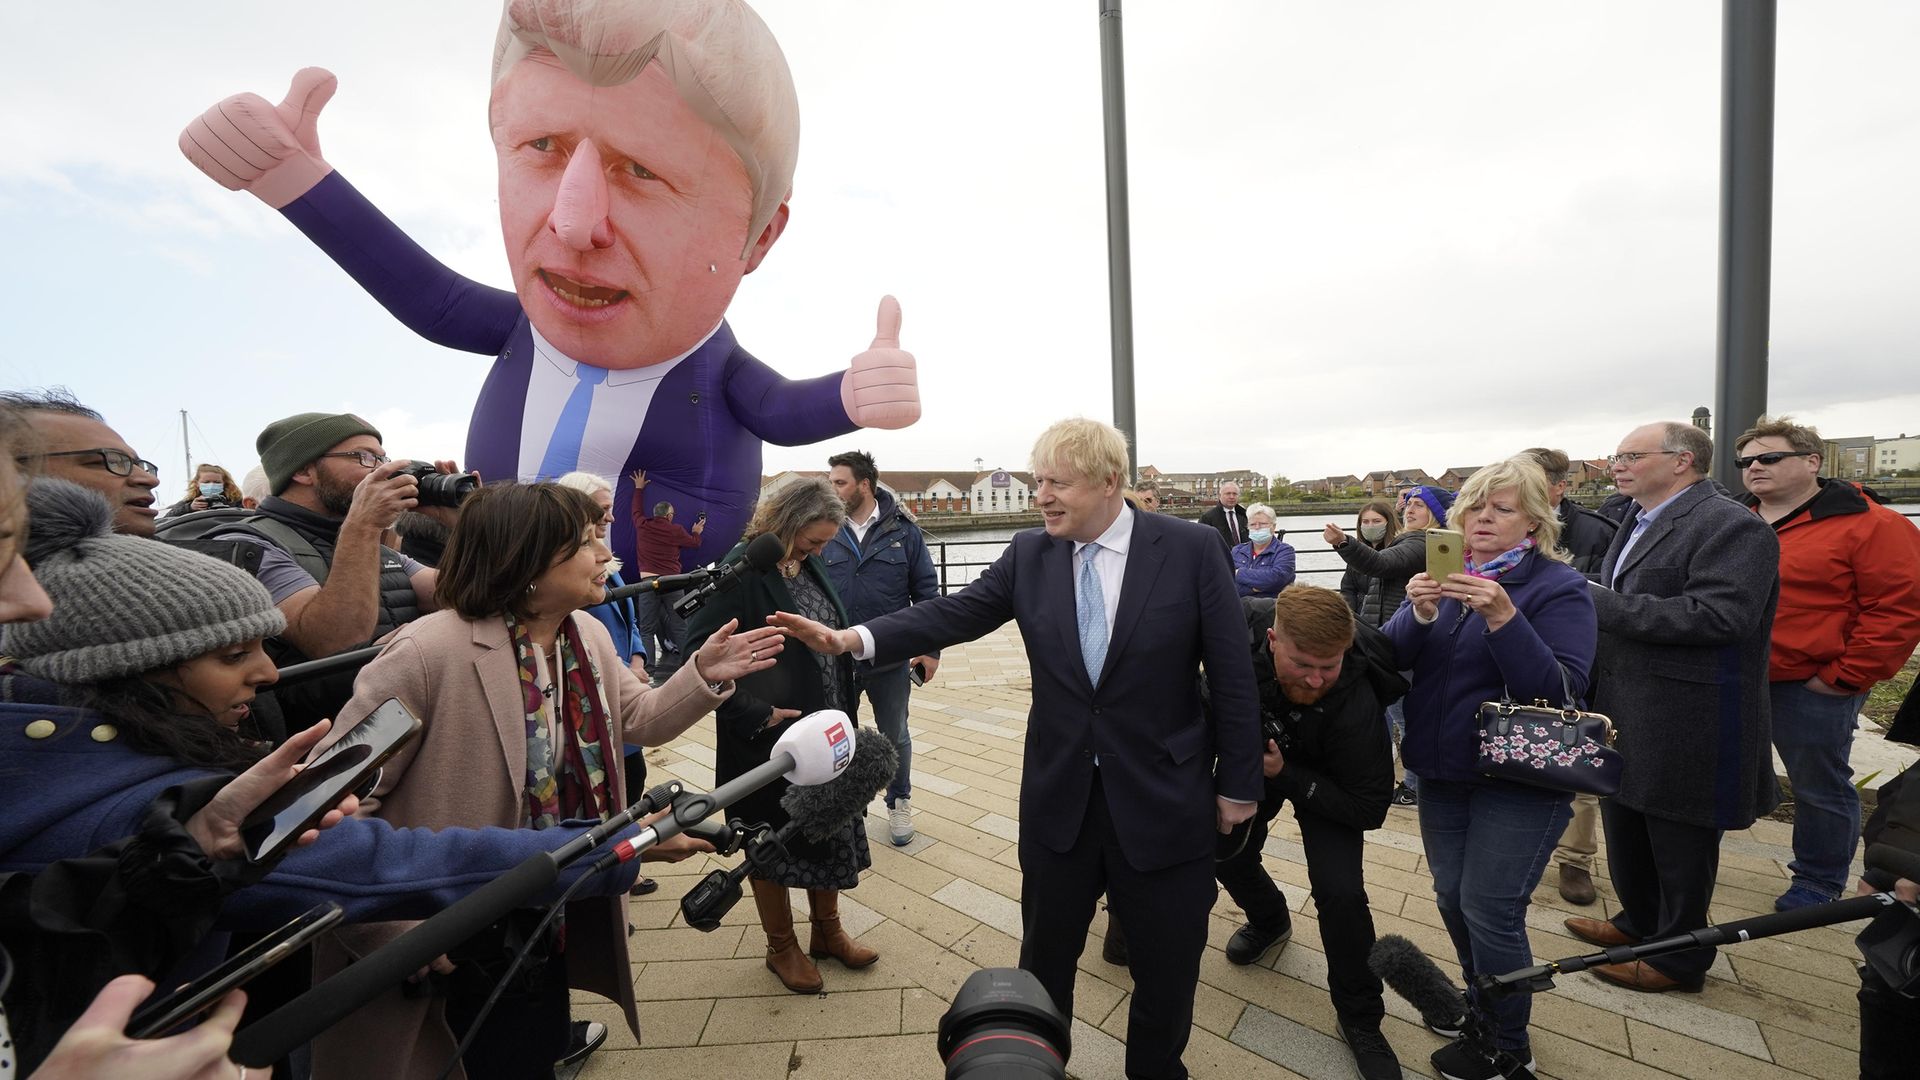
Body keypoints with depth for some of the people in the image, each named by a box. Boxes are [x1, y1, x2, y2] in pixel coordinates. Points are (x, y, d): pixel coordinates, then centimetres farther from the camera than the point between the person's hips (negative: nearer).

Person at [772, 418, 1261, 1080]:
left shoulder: (1191, 549, -11)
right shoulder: (1029, 554, -3)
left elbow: (1232, 676, -7)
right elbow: (952, 614, -10)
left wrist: (1238, 784, -4)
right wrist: (853, 639, -23)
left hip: (1165, 802, -2)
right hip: (1059, 801, 2)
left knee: (1166, 969, 18)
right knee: (1043, 958, 20)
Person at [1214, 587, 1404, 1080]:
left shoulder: (1356, 703, -40)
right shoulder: (1243, 624, -37)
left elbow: (1368, 808, -28)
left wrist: (1285, 776, -34)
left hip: (1321, 776, -3)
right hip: (1249, 753, 3)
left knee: (1339, 891, -16)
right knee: (1223, 855, 8)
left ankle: (1359, 1019, 11)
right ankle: (1269, 920, 42)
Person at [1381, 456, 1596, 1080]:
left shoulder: (1558, 586, -10)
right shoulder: (1445, 572, 4)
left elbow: (1561, 690, -20)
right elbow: (1393, 655, -5)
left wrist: (1502, 616, -32)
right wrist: (1421, 613, -25)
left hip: (1517, 778, -5)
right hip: (1442, 770, 5)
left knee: (1489, 910, 2)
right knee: (1452, 898, 16)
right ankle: (1480, 997, 42)